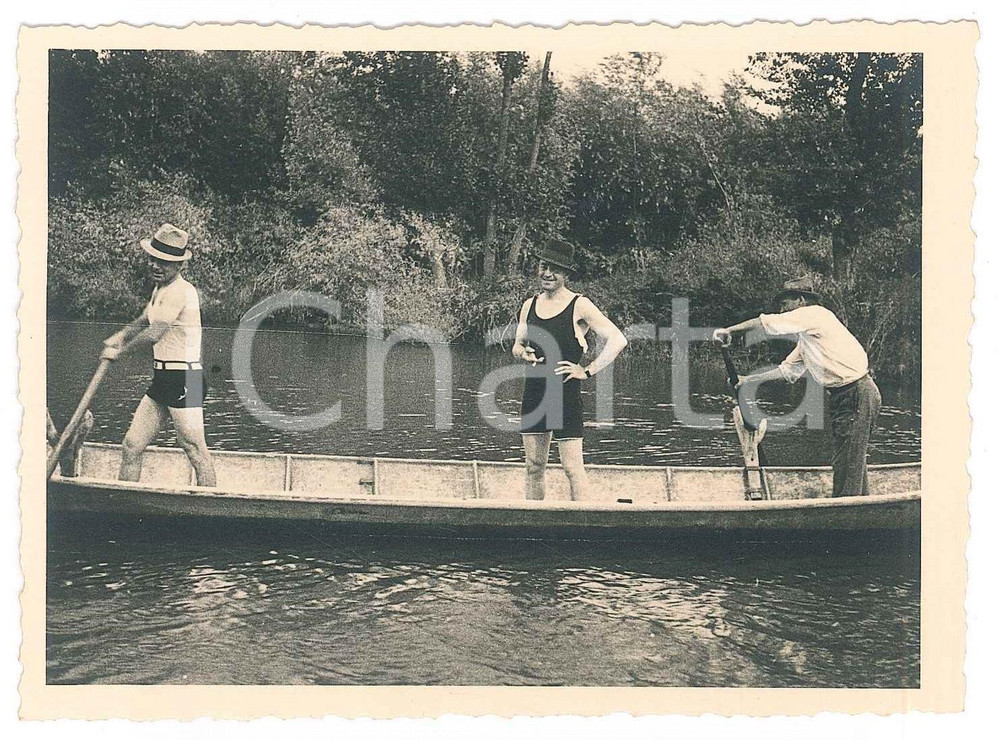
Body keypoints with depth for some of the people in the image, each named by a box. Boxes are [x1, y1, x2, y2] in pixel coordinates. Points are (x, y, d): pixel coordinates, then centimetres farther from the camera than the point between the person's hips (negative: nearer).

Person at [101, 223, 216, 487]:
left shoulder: (181, 291, -16)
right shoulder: (161, 288, 15)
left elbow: (154, 333, -23)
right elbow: (143, 321, 30)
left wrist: (120, 350, -7)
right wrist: (120, 336, 10)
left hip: (184, 380, -10)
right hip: (162, 378, 10)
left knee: (195, 451, -6)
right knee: (131, 446, 10)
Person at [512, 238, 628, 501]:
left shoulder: (579, 306, -6)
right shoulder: (530, 305, 10)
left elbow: (617, 340, -10)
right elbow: (518, 345, 22)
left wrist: (588, 371, -11)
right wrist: (524, 353, -2)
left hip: (566, 394, -5)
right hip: (533, 393, 5)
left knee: (572, 467, -7)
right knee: (533, 466, 9)